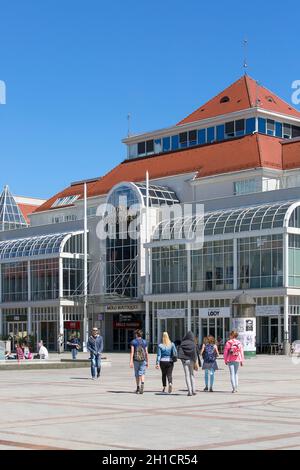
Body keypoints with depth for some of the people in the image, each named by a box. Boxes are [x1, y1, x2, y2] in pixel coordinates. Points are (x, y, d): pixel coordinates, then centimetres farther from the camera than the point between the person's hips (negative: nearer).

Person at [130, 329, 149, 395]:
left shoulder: (133, 342, -1)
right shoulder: (144, 342, 6)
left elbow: (132, 352, -9)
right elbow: (146, 353, 5)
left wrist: (131, 362, -11)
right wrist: (147, 362, 11)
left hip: (136, 360, -1)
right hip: (143, 360, 1)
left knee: (137, 374, 13)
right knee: (142, 374, -1)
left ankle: (138, 388, 22)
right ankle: (142, 385, -26)